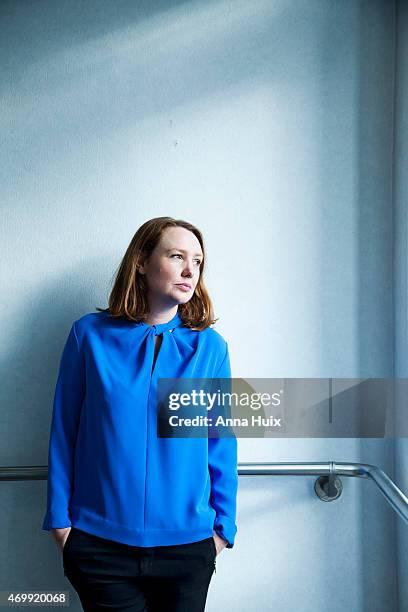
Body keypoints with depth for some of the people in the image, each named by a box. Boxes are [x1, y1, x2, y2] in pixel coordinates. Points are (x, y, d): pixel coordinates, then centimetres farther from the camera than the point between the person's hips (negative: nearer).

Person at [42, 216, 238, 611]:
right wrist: (60, 518, 0)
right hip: (100, 542, -1)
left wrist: (223, 526, 4)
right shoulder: (90, 334, -4)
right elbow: (64, 431, 0)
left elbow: (221, 443, 3)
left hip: (187, 543, 1)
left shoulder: (210, 346, -2)